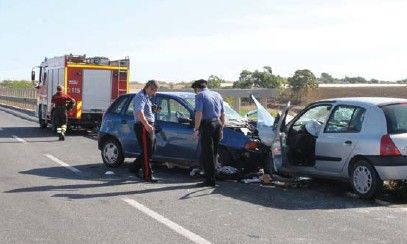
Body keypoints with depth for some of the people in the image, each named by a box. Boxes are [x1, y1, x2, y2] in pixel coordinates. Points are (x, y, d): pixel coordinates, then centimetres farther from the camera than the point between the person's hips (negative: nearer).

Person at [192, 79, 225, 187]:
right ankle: (212, 177, 20)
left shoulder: (200, 95, -2)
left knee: (207, 154, -1)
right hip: (218, 123, 7)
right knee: (214, 153, 15)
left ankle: (210, 180, -1)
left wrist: (196, 129, -14)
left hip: (207, 124, -7)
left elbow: (199, 113, -14)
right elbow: (223, 114, 20)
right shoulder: (217, 95, 19)